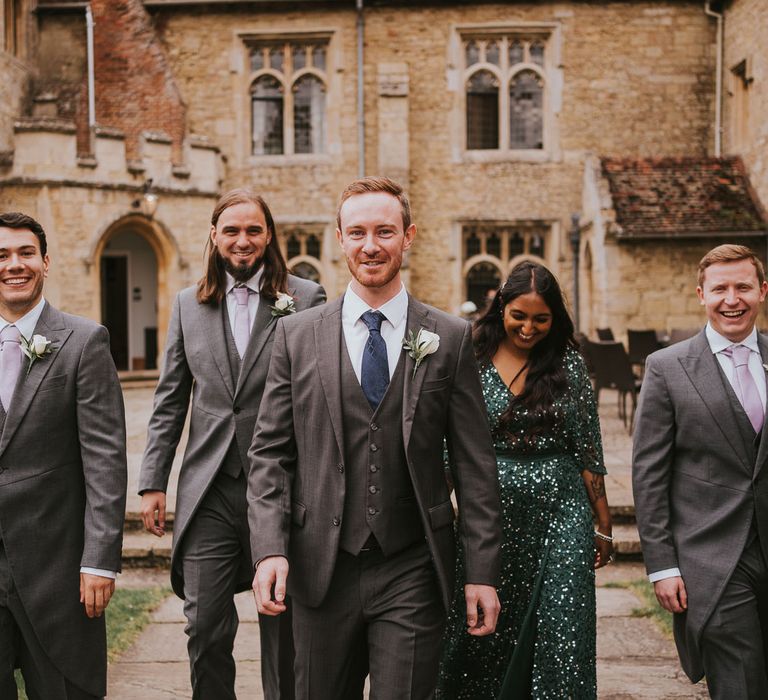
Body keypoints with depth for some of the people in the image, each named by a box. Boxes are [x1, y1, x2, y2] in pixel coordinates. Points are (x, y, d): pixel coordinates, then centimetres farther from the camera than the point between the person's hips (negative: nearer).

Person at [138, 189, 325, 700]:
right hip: (209, 490, 3)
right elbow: (170, 402, 12)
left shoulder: (306, 299, 0)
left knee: (283, 628, 9)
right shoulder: (189, 304, 10)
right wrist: (153, 482, 7)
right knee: (205, 629, 4)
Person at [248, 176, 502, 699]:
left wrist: (482, 572, -1)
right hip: (322, 572, 1)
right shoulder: (297, 335, 4)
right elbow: (270, 453, 4)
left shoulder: (450, 338, 2)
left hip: (412, 575, -1)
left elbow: (475, 463, 2)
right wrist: (270, 548, -9)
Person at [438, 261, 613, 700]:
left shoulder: (568, 364, 3)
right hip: (491, 515, 0)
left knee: (562, 637, -5)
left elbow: (588, 450, 5)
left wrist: (603, 525, 6)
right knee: (482, 635, 9)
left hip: (561, 515, 0)